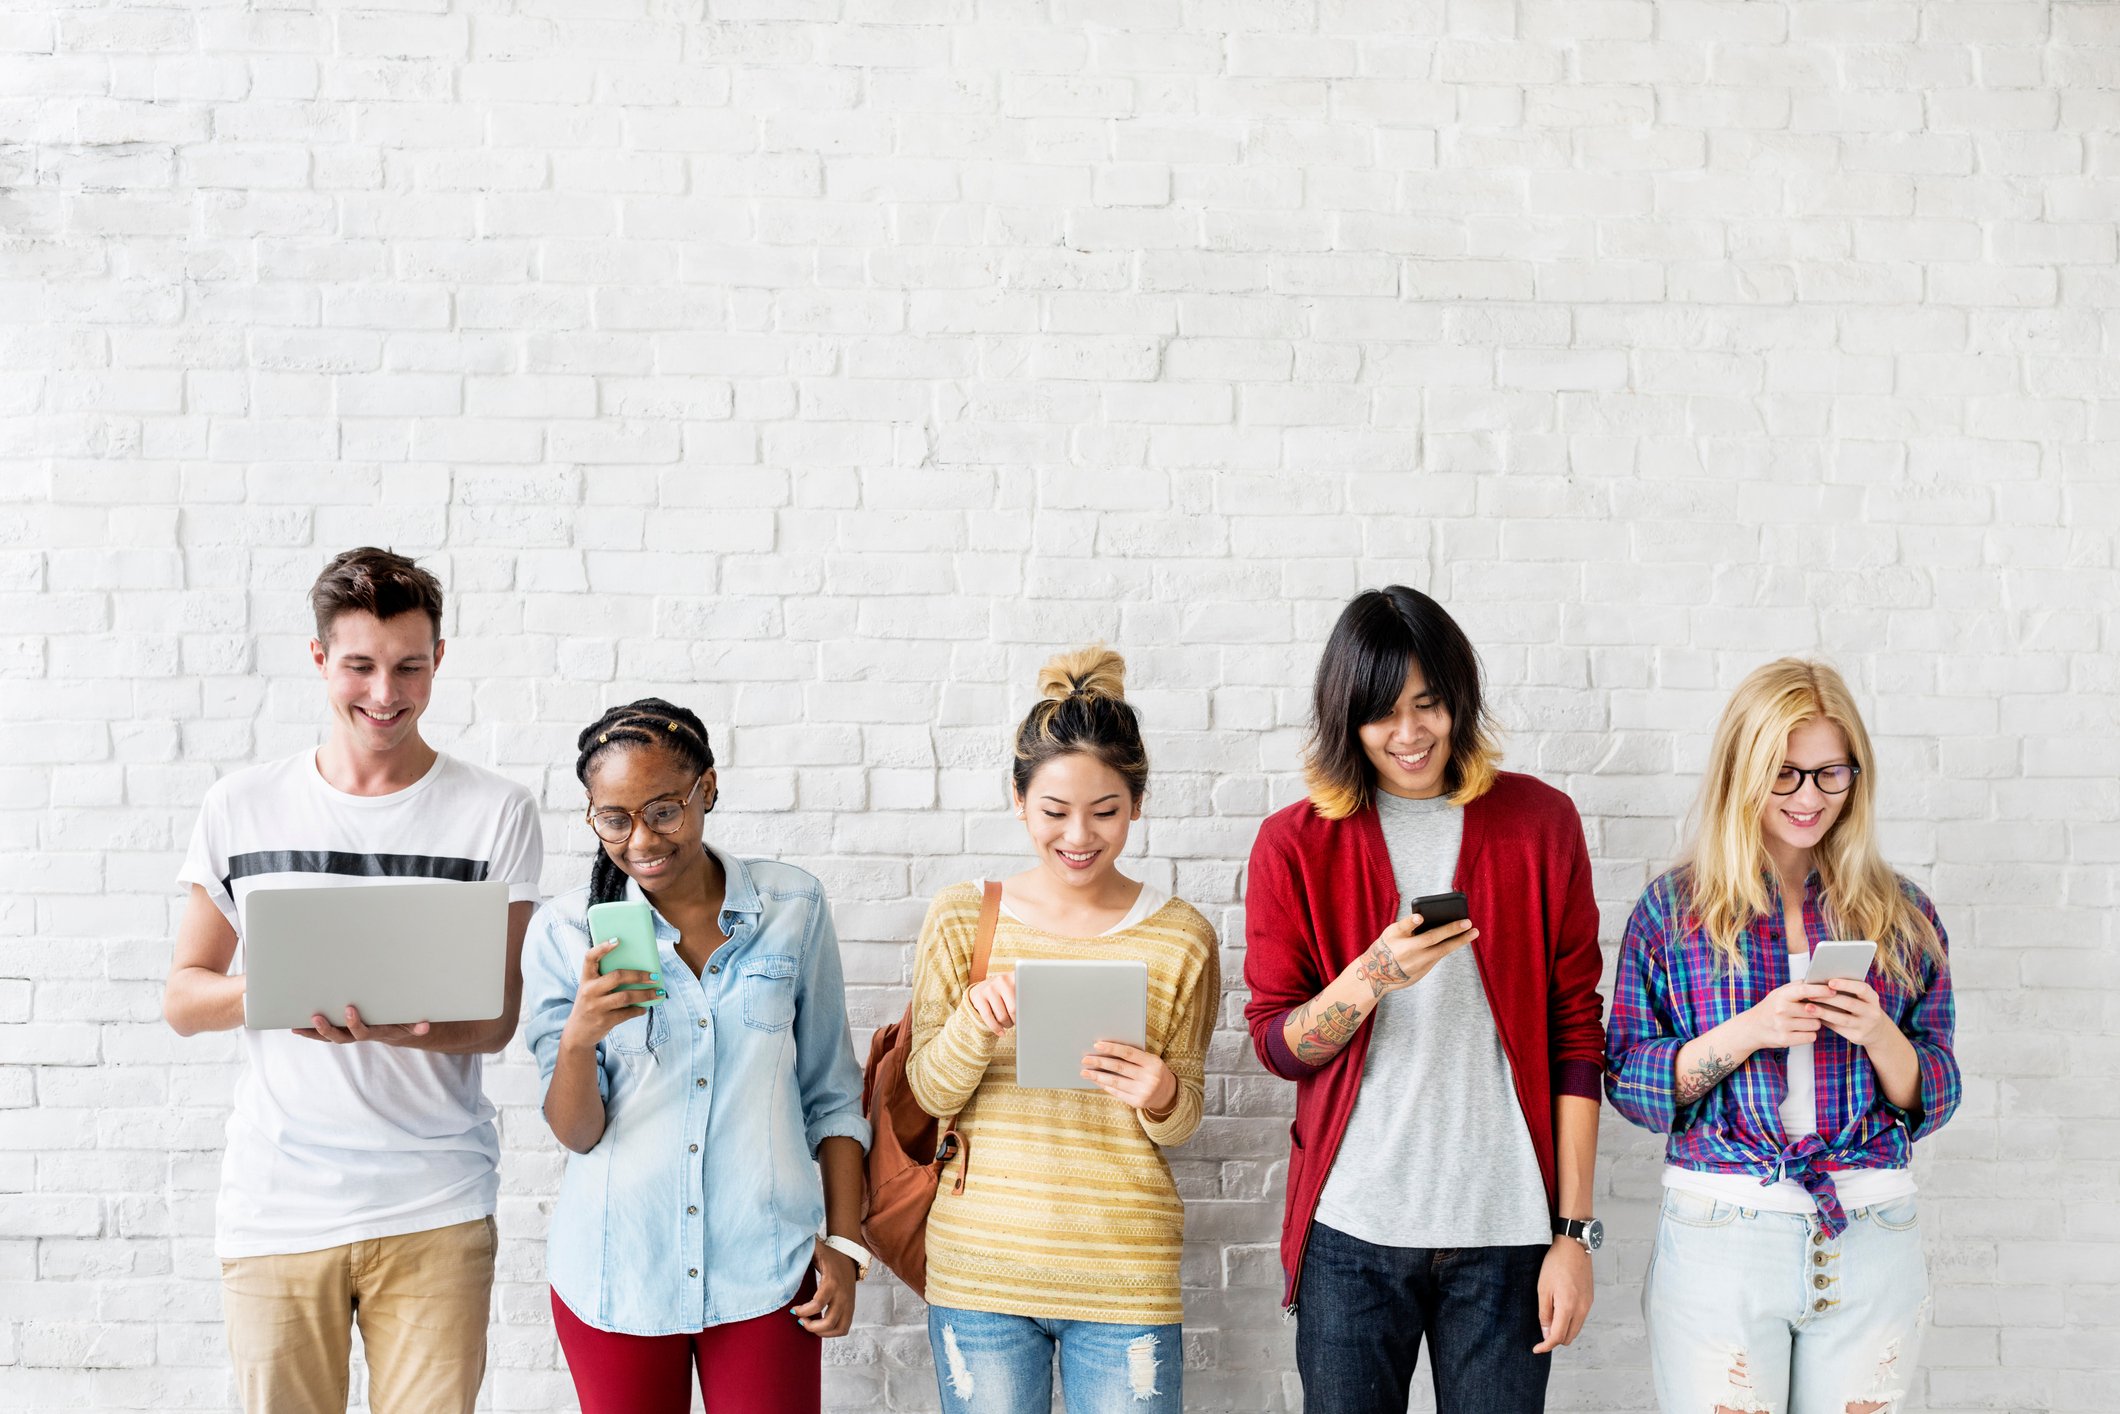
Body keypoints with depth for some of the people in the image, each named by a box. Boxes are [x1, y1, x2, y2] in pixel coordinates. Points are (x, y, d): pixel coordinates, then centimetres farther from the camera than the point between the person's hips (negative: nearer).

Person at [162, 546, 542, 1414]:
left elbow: (499, 1019, -1)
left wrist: (406, 1028, -22)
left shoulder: (496, 813, 1)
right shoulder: (242, 807, 5)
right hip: (276, 1205, 1)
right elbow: (183, 999, 7)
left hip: (435, 1209, -1)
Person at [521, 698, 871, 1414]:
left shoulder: (793, 908, -1)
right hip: (616, 1269, 0)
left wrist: (844, 1244, 2)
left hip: (765, 1272, 0)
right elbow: (577, 1133, -4)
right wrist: (579, 1037, -22)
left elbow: (831, 1094, 6)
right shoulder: (565, 931, -3)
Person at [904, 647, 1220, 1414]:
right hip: (979, 1267, 1)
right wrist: (975, 1022, -19)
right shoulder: (963, 916, -1)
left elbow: (1182, 1121, 5)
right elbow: (928, 1093, 1)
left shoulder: (1180, 937, -1)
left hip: (1125, 1280, 0)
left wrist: (1161, 1098, -18)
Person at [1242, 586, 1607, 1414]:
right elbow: (1276, 1044, 2)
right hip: (1352, 1230, 0)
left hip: (1504, 1230, 0)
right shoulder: (1296, 843, 2)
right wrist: (1373, 976, -18)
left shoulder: (1539, 823, 3)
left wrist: (1574, 1232, -1)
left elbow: (1575, 1033, 3)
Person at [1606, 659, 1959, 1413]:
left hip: (1872, 1235, 2)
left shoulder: (1902, 915, 6)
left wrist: (1877, 1034, -13)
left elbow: (1932, 1103, 7)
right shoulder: (1672, 908, 1)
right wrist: (1745, 1033, -17)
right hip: (1719, 1231, -2)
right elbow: (1629, 1086, -2)